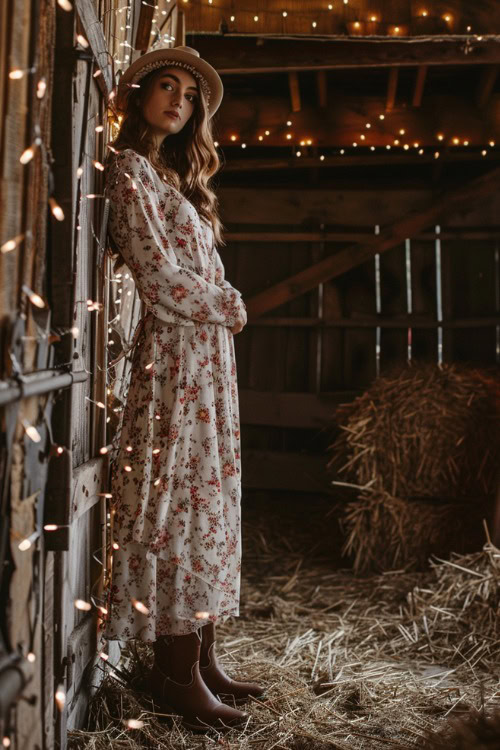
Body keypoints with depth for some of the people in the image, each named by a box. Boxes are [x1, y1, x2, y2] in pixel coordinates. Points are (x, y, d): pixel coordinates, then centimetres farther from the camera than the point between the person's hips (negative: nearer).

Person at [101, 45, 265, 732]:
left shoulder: (177, 177, 22)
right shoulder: (129, 167, -5)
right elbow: (161, 278, -14)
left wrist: (221, 305, 3)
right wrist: (231, 306, -2)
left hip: (210, 354, 9)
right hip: (175, 355, -9)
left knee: (209, 504, 8)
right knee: (179, 504, -6)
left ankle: (201, 661, 16)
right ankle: (177, 675, 5)